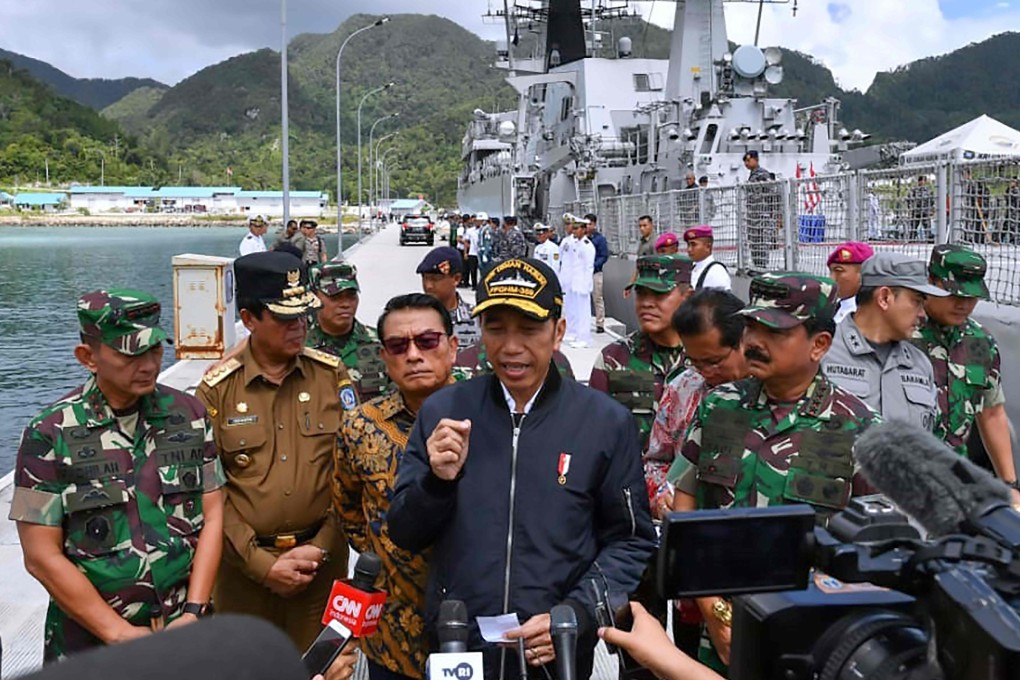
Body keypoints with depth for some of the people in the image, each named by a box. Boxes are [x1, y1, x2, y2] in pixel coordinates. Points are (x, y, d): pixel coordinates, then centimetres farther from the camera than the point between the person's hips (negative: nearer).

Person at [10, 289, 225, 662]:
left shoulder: (189, 415, -1)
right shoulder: (50, 434, -11)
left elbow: (212, 516, 0)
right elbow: (42, 556, -11)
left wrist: (193, 612, -9)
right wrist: (120, 634, -13)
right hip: (91, 638, -3)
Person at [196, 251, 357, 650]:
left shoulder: (332, 375, 0)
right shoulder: (217, 389, -4)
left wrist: (321, 548, -8)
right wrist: (261, 564, -10)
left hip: (322, 559, 1)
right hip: (245, 563, -1)